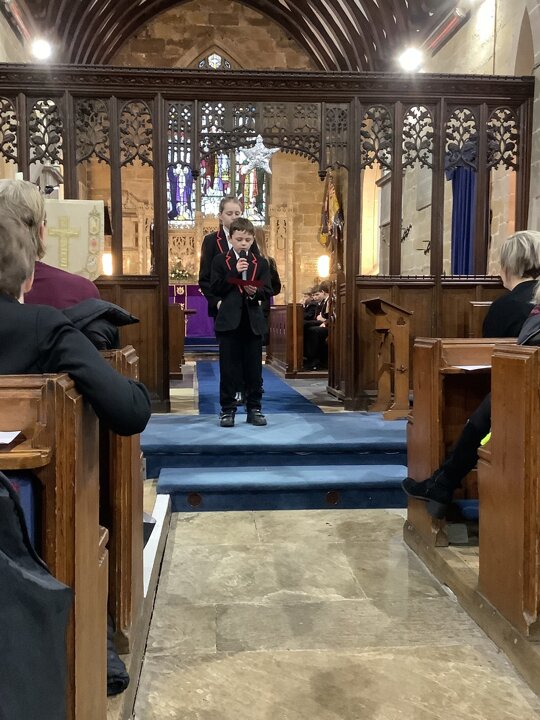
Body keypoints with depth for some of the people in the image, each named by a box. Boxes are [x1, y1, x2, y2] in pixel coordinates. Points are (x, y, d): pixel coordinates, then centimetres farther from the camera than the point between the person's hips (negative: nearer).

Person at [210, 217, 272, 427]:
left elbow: (268, 291, 1)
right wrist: (235, 272, -14)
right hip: (228, 321, -2)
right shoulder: (220, 261, 4)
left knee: (254, 369, 6)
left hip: (253, 322, 2)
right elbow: (215, 289, -6)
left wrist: (255, 292, -20)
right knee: (228, 369, 2)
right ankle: (227, 410, 10)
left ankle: (254, 409, 15)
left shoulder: (261, 263, 9)